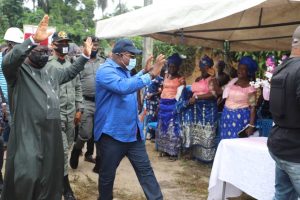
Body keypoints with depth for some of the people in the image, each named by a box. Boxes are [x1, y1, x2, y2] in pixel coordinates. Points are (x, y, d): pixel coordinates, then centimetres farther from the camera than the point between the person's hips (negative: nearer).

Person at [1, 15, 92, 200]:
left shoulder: (51, 73, 20)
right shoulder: (18, 71, -4)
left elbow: (70, 72, 36)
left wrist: (85, 56, 29)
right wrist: (33, 40, -37)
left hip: (52, 135, 7)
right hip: (27, 136, -7)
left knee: (49, 178, 16)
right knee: (25, 179, -6)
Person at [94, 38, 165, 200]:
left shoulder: (123, 69, 11)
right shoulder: (105, 71, -18)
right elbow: (124, 87, -36)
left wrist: (145, 71, 23)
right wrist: (151, 75, -35)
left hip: (133, 131, 8)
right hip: (112, 133, -8)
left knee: (145, 170, 9)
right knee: (107, 175, 11)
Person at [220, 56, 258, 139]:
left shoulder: (251, 87, -7)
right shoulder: (232, 81, 8)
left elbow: (253, 107, -9)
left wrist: (251, 125, -14)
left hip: (241, 118, -5)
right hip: (227, 116, 5)